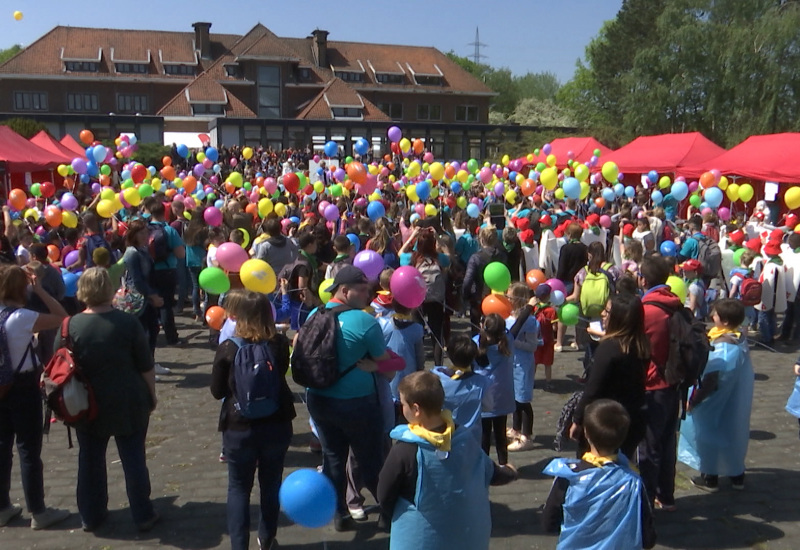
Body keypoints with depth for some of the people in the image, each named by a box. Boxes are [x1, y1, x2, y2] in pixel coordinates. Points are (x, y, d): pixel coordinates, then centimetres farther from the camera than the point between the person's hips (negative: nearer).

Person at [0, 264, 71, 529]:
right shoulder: (23, 318, -20)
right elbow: (62, 317, -17)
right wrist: (40, 290, -15)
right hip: (23, 387, -7)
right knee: (29, 449, 2)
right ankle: (38, 512, 11)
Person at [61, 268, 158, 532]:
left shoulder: (70, 326, -9)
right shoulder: (128, 322, -12)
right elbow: (146, 366, -7)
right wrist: (151, 395, 6)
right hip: (129, 403, -1)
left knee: (90, 460, 16)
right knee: (134, 458, 8)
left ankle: (91, 516, 28)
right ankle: (143, 516, 16)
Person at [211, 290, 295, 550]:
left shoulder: (228, 349, -14)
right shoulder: (280, 343, -7)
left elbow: (217, 391, -4)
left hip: (240, 428, -3)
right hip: (277, 424, 3)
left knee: (239, 487, 13)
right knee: (271, 484, 19)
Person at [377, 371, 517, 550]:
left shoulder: (404, 450, -26)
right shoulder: (464, 439, -10)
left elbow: (384, 496, -12)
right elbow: (489, 473, 8)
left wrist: (397, 516, 11)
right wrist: (509, 473, 32)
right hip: (463, 535, 5)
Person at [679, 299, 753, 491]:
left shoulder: (722, 347, -27)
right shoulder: (740, 341, -1)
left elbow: (711, 379, -26)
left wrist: (693, 400, -17)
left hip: (718, 403, -8)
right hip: (736, 401, 8)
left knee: (711, 434, 7)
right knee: (733, 432, 19)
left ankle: (710, 478, 19)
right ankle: (737, 475, 31)